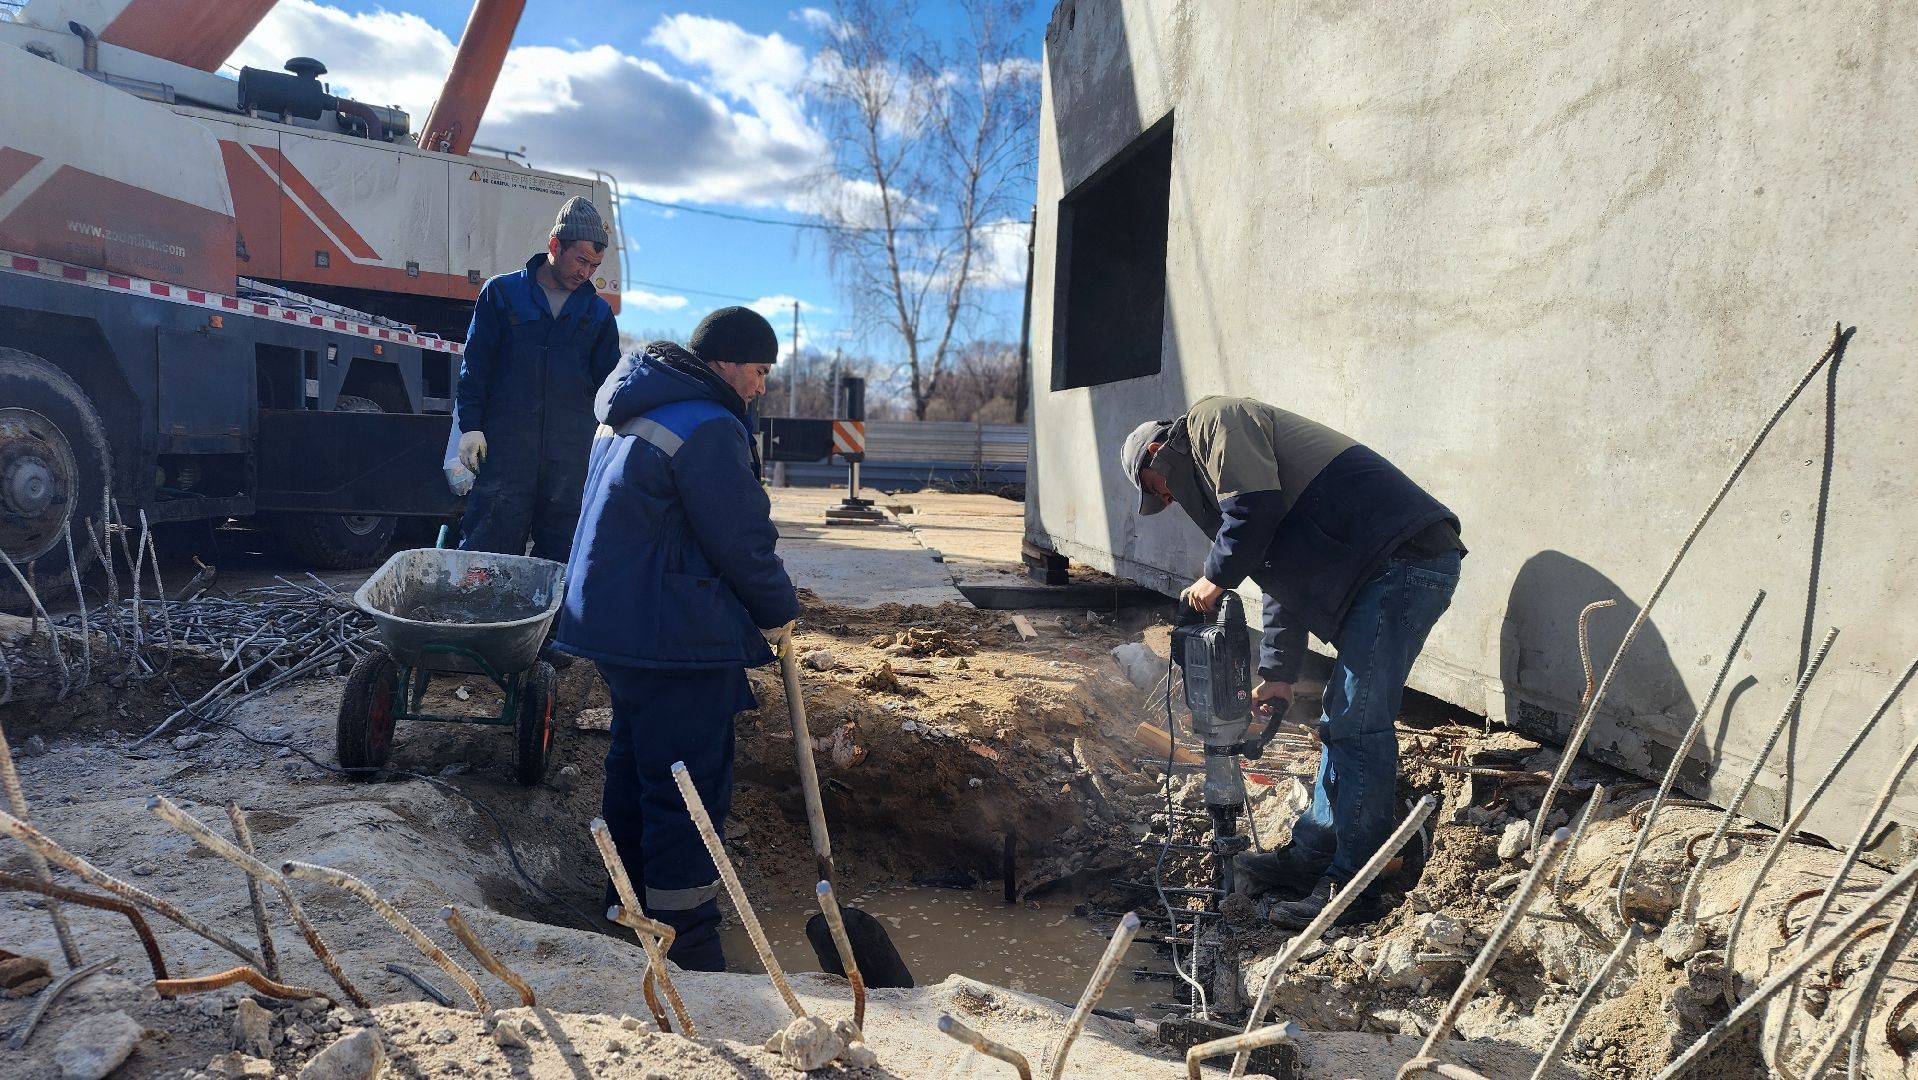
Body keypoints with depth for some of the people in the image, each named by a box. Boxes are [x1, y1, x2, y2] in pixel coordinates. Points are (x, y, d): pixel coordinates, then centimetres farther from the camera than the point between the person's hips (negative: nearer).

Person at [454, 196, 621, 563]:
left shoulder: (598, 312, 14)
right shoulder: (501, 293, 7)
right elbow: (474, 365, 5)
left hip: (574, 455, 2)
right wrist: (471, 426, -4)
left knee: (565, 556, 5)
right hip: (505, 447, -2)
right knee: (484, 549, -4)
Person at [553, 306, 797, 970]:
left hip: (613, 621, 10)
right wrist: (779, 613, -1)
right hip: (677, 638, -10)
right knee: (689, 786, -3)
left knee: (635, 760, 21)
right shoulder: (709, 428, -19)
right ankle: (685, 939, 5)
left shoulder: (629, 414, 14)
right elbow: (741, 541, -18)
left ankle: (632, 896, 36)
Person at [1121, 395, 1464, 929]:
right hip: (1388, 565, 11)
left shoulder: (1214, 419, -1)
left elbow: (1254, 506, -18)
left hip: (1405, 558, -11)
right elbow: (1285, 579, 26)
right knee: (1340, 719, 15)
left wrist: (1216, 578, -2)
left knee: (1358, 726, -8)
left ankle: (1351, 886, 0)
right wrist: (1278, 674, 21)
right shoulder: (1213, 463, 27)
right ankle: (1310, 855, 25)